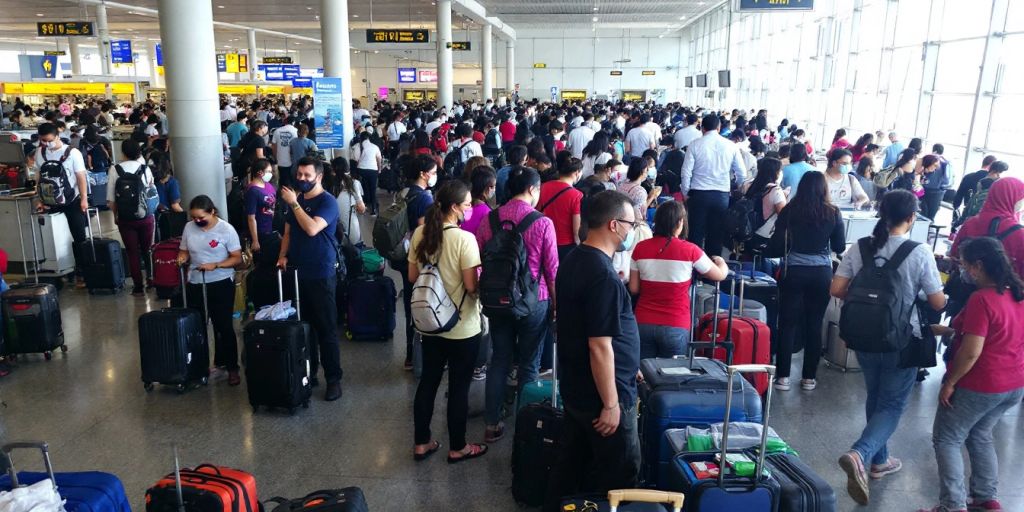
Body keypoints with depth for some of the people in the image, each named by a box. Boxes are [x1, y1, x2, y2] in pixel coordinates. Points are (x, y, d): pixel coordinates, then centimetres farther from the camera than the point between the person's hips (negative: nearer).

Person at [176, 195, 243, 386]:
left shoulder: (226, 229, -11)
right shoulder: (189, 228, 1)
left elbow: (237, 258, -10)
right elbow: (184, 251, 12)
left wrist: (215, 265, -23)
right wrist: (182, 258, -12)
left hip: (221, 284, -4)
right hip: (195, 284, 5)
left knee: (224, 327, 1)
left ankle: (232, 368, 12)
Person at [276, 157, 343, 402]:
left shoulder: (327, 201, -10)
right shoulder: (296, 199, 10)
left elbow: (312, 229, -25)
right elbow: (288, 231, 18)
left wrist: (293, 203, -18)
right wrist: (283, 255, 1)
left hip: (321, 274, -6)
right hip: (298, 272, 6)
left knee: (327, 329, -2)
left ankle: (333, 379, 6)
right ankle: (309, 372, 25)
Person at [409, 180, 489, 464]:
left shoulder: (420, 233, -2)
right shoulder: (464, 239, -21)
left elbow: (412, 276, 6)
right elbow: (471, 285, -20)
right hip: (462, 327, -6)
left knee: (428, 382, 17)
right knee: (459, 387, 9)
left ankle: (421, 443, 29)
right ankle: (457, 448, 24)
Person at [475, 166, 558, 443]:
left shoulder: (489, 219, -1)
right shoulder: (543, 223, -12)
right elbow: (552, 269, -8)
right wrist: (555, 302, 5)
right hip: (533, 302, -3)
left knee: (499, 361, 14)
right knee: (529, 364, 10)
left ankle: (492, 424, 20)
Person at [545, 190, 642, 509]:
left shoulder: (574, 260, 4)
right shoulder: (603, 276, -25)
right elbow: (600, 346, -26)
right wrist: (611, 404, -18)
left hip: (576, 387, 9)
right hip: (599, 394, -9)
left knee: (571, 462, 20)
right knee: (621, 472, 8)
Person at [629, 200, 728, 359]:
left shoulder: (640, 248, -2)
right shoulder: (690, 250, -9)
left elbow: (634, 289, 4)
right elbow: (720, 275, 8)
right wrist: (721, 262, 29)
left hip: (644, 323, 3)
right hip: (675, 326, -3)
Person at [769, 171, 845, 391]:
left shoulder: (789, 211, -5)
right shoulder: (833, 213, -1)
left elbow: (777, 245, -5)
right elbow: (840, 247, 5)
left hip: (794, 272, -1)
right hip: (821, 273, 1)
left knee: (788, 323, 6)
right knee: (814, 325, 9)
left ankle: (783, 376, 6)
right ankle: (809, 377, 16)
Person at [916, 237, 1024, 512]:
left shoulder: (981, 299, -24)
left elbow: (971, 352, -24)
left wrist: (950, 382, -14)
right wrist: (955, 331, 17)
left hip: (980, 386, -8)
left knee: (946, 440, 5)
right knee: (980, 437, 24)